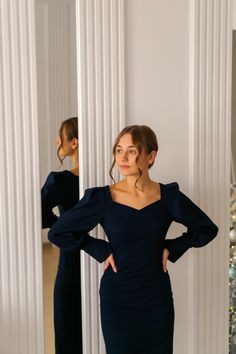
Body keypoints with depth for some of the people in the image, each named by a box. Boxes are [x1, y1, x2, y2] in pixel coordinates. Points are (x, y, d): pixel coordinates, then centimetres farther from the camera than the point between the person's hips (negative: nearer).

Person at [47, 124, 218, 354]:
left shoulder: (169, 196, -6)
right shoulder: (102, 198, -11)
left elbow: (208, 229, 8)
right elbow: (57, 233, -4)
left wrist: (171, 249, -2)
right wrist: (101, 251, -8)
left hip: (158, 298, 2)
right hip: (117, 299, -1)